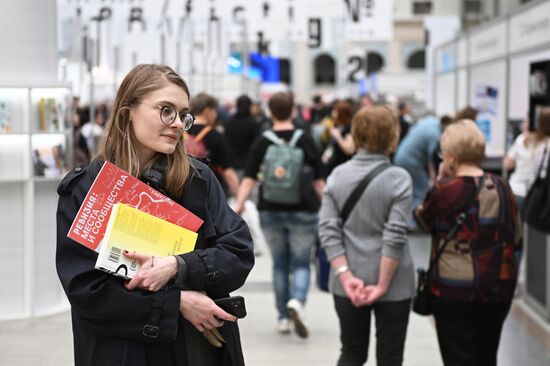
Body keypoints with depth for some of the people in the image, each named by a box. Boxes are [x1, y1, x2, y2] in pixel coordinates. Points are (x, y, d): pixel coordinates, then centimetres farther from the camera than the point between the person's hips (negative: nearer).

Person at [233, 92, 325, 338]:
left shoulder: (261, 143, 0)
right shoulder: (306, 141, -2)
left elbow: (249, 179, -7)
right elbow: (318, 181, 1)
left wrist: (238, 206, -7)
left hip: (270, 211, 2)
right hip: (302, 211, -1)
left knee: (279, 264, 14)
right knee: (301, 264, 6)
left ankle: (283, 318, 18)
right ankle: (297, 301, -22)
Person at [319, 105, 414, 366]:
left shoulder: (337, 175, -1)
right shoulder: (398, 178, -11)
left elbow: (328, 229, -6)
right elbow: (395, 236, -17)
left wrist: (346, 276, -8)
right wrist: (382, 285, -13)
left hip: (348, 284, 3)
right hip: (393, 284, -3)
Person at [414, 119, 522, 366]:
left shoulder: (445, 191, -14)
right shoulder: (502, 188, 0)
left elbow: (423, 221, 4)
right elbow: (516, 239, 8)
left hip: (454, 290, -5)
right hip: (499, 289, 5)